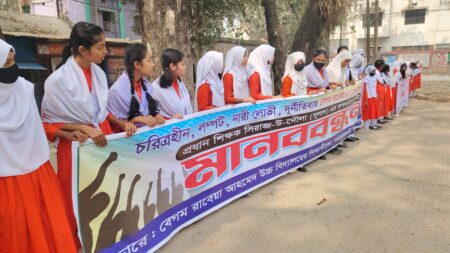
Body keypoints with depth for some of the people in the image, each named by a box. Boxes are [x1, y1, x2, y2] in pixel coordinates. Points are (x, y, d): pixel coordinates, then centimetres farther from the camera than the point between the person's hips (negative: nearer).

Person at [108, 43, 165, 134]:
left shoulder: (146, 85, 3)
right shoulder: (117, 90, -14)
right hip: (129, 134, -4)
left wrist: (157, 116, -7)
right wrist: (137, 119, -18)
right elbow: (113, 121, -9)